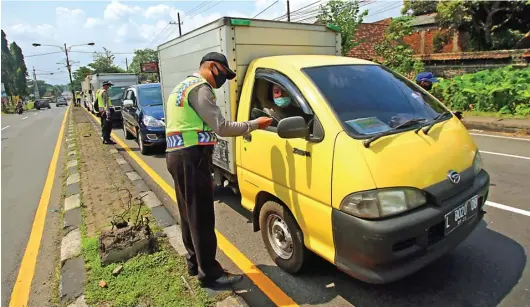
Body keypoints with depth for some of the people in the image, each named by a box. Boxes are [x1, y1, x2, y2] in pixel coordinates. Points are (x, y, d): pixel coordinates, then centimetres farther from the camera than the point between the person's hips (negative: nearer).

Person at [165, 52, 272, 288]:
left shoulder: (183, 87, 24)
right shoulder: (200, 88, -10)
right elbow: (221, 127, -17)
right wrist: (254, 124, -8)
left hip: (177, 155, 11)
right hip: (192, 157, -11)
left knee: (189, 214, 17)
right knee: (202, 217, -4)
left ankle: (194, 262, 30)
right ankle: (209, 274, 6)